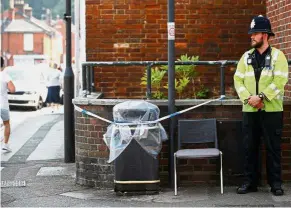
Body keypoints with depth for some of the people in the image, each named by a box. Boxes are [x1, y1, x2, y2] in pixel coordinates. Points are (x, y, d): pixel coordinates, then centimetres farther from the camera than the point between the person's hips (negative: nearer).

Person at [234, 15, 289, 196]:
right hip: (250, 110, 4)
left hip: (272, 110, -4)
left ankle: (276, 183, 8)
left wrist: (261, 97, -19)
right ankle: (250, 182, 15)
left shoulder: (277, 55, -1)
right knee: (250, 147, 7)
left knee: (273, 148, 1)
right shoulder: (246, 57, 11)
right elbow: (238, 79, 4)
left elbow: (279, 81, -12)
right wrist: (248, 98, -12)